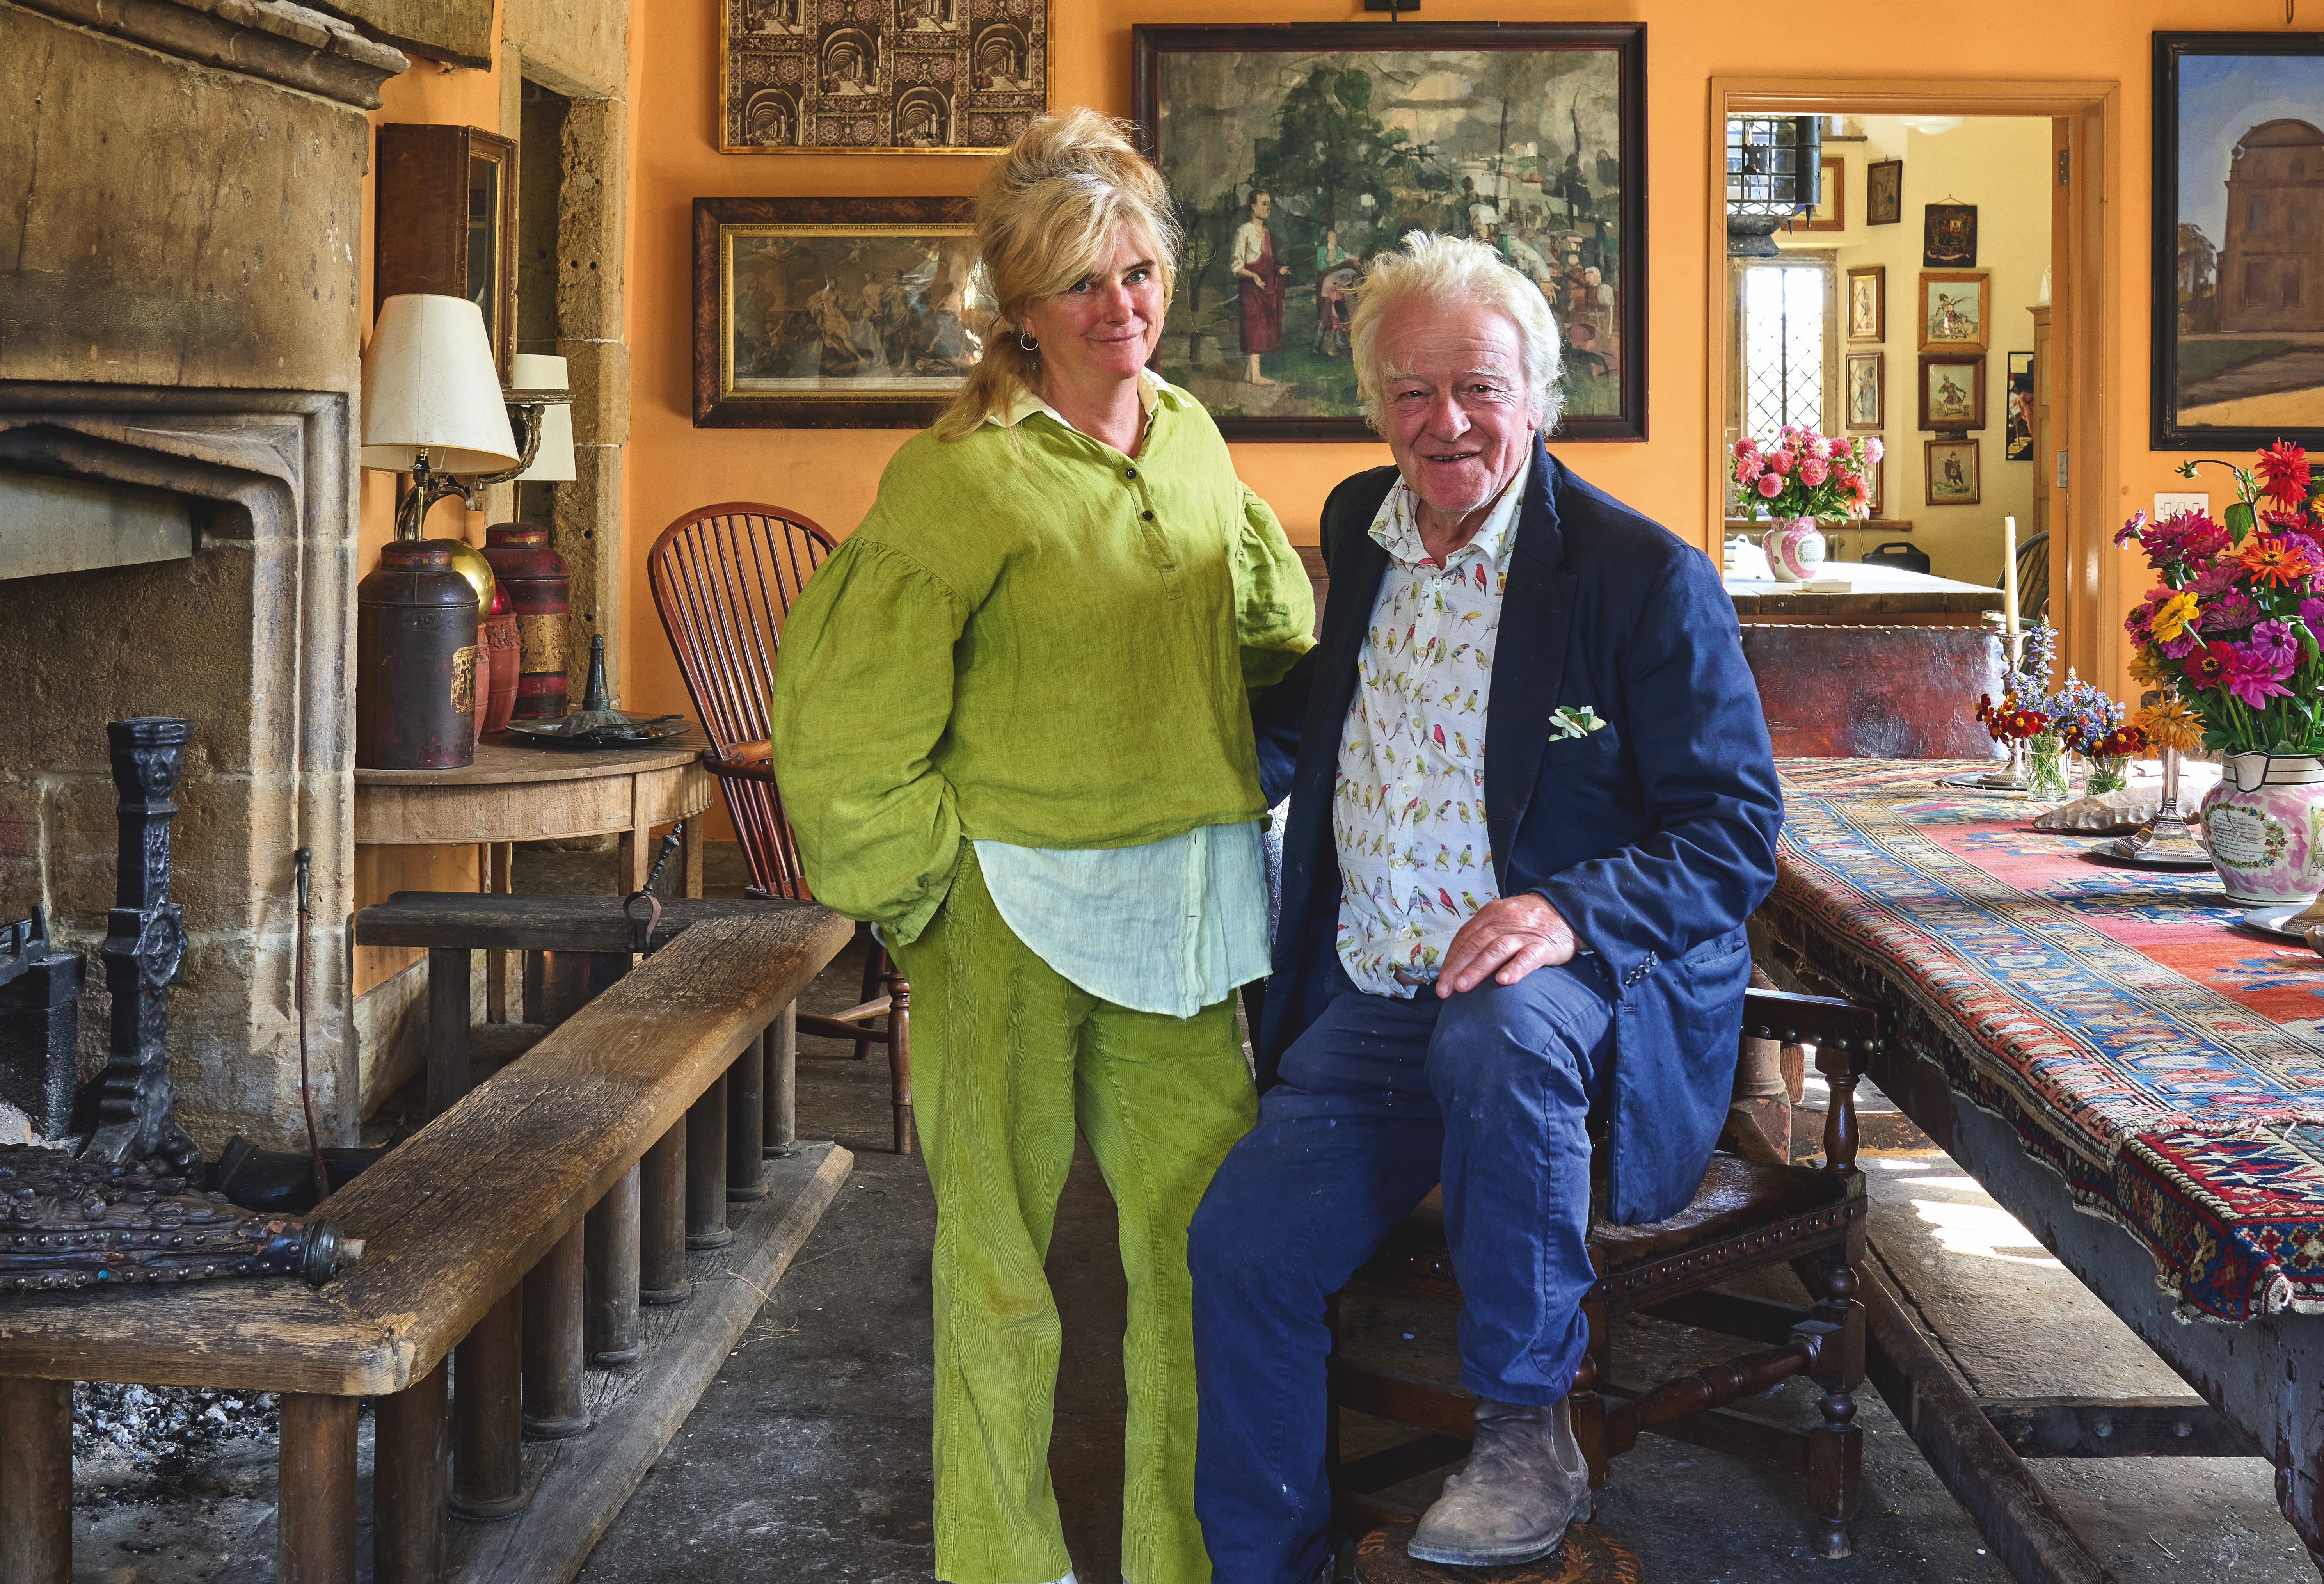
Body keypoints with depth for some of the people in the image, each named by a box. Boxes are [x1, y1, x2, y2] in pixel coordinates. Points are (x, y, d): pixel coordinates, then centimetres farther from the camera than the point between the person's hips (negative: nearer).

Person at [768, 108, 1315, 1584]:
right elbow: (843, 709, -10)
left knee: (1202, 1239, 8)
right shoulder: (966, 474, -12)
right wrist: (925, 883, -7)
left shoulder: (1192, 437, 8)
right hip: (1016, 907, -5)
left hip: (1186, 907, 6)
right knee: (1001, 1253, 6)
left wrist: (1227, 788, 20)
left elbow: (1265, 622, 26)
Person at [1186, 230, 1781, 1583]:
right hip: (1373, 1000, 6)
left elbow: (1737, 825, -12)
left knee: (1496, 1040, -39)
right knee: (1241, 1244, -12)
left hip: (1574, 976, -5)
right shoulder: (1362, 527, 10)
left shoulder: (1646, 576, -10)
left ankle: (1530, 1431, -21)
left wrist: (1572, 910, -29)